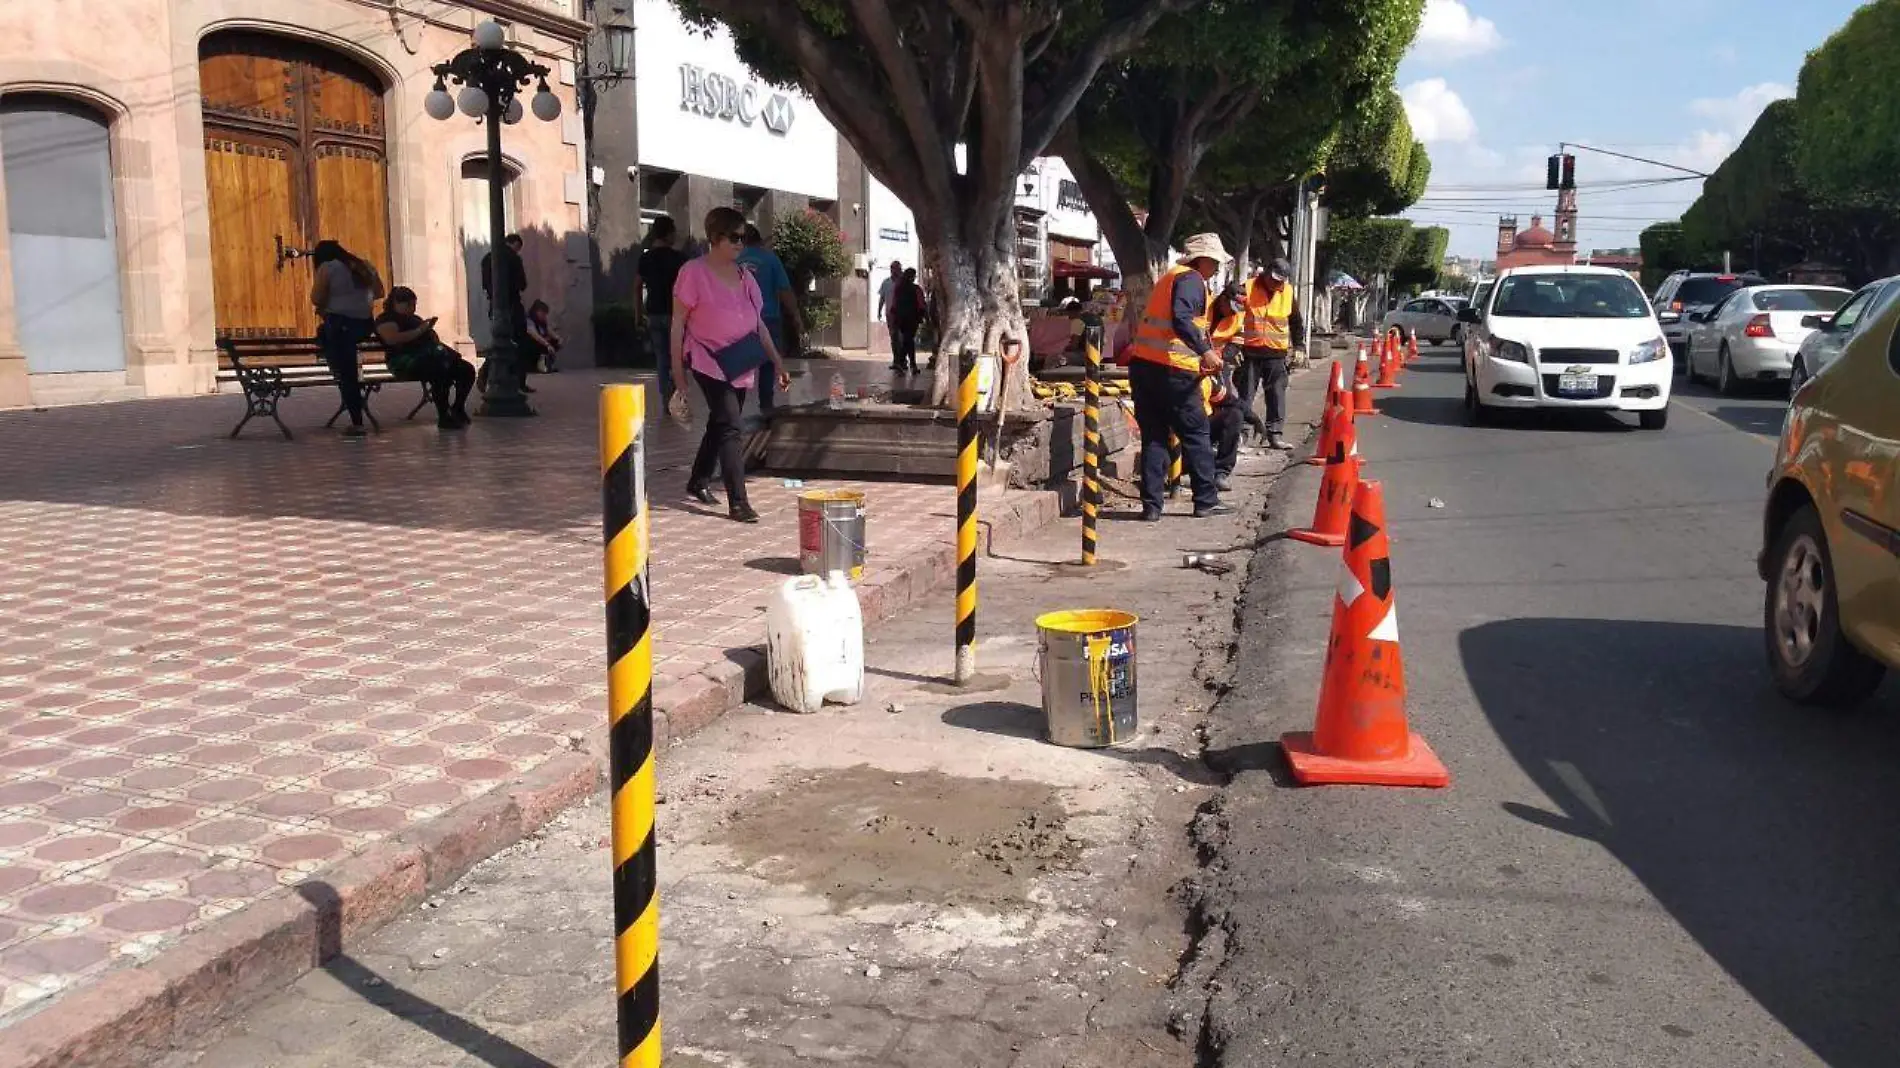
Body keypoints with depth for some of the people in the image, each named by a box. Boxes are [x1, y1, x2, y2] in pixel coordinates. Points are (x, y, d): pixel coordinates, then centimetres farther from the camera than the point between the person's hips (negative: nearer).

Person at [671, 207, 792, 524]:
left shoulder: (744, 275, 10)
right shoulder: (694, 272, -9)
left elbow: (758, 323, 14)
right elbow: (678, 323, -7)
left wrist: (778, 362, 10)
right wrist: (678, 370, -9)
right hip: (709, 361, -7)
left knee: (719, 424, 16)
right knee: (729, 427, -15)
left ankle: (698, 483, 35)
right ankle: (738, 502, -16)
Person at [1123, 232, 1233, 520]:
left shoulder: (1170, 276, 23)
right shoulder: (1191, 279, -5)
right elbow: (1181, 320, -22)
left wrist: (1206, 350, 25)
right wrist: (1205, 351, -27)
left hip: (1142, 364, 8)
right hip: (1172, 370, -8)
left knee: (1153, 436, 8)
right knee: (1196, 435, 4)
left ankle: (1151, 505, 4)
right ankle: (1206, 501, 10)